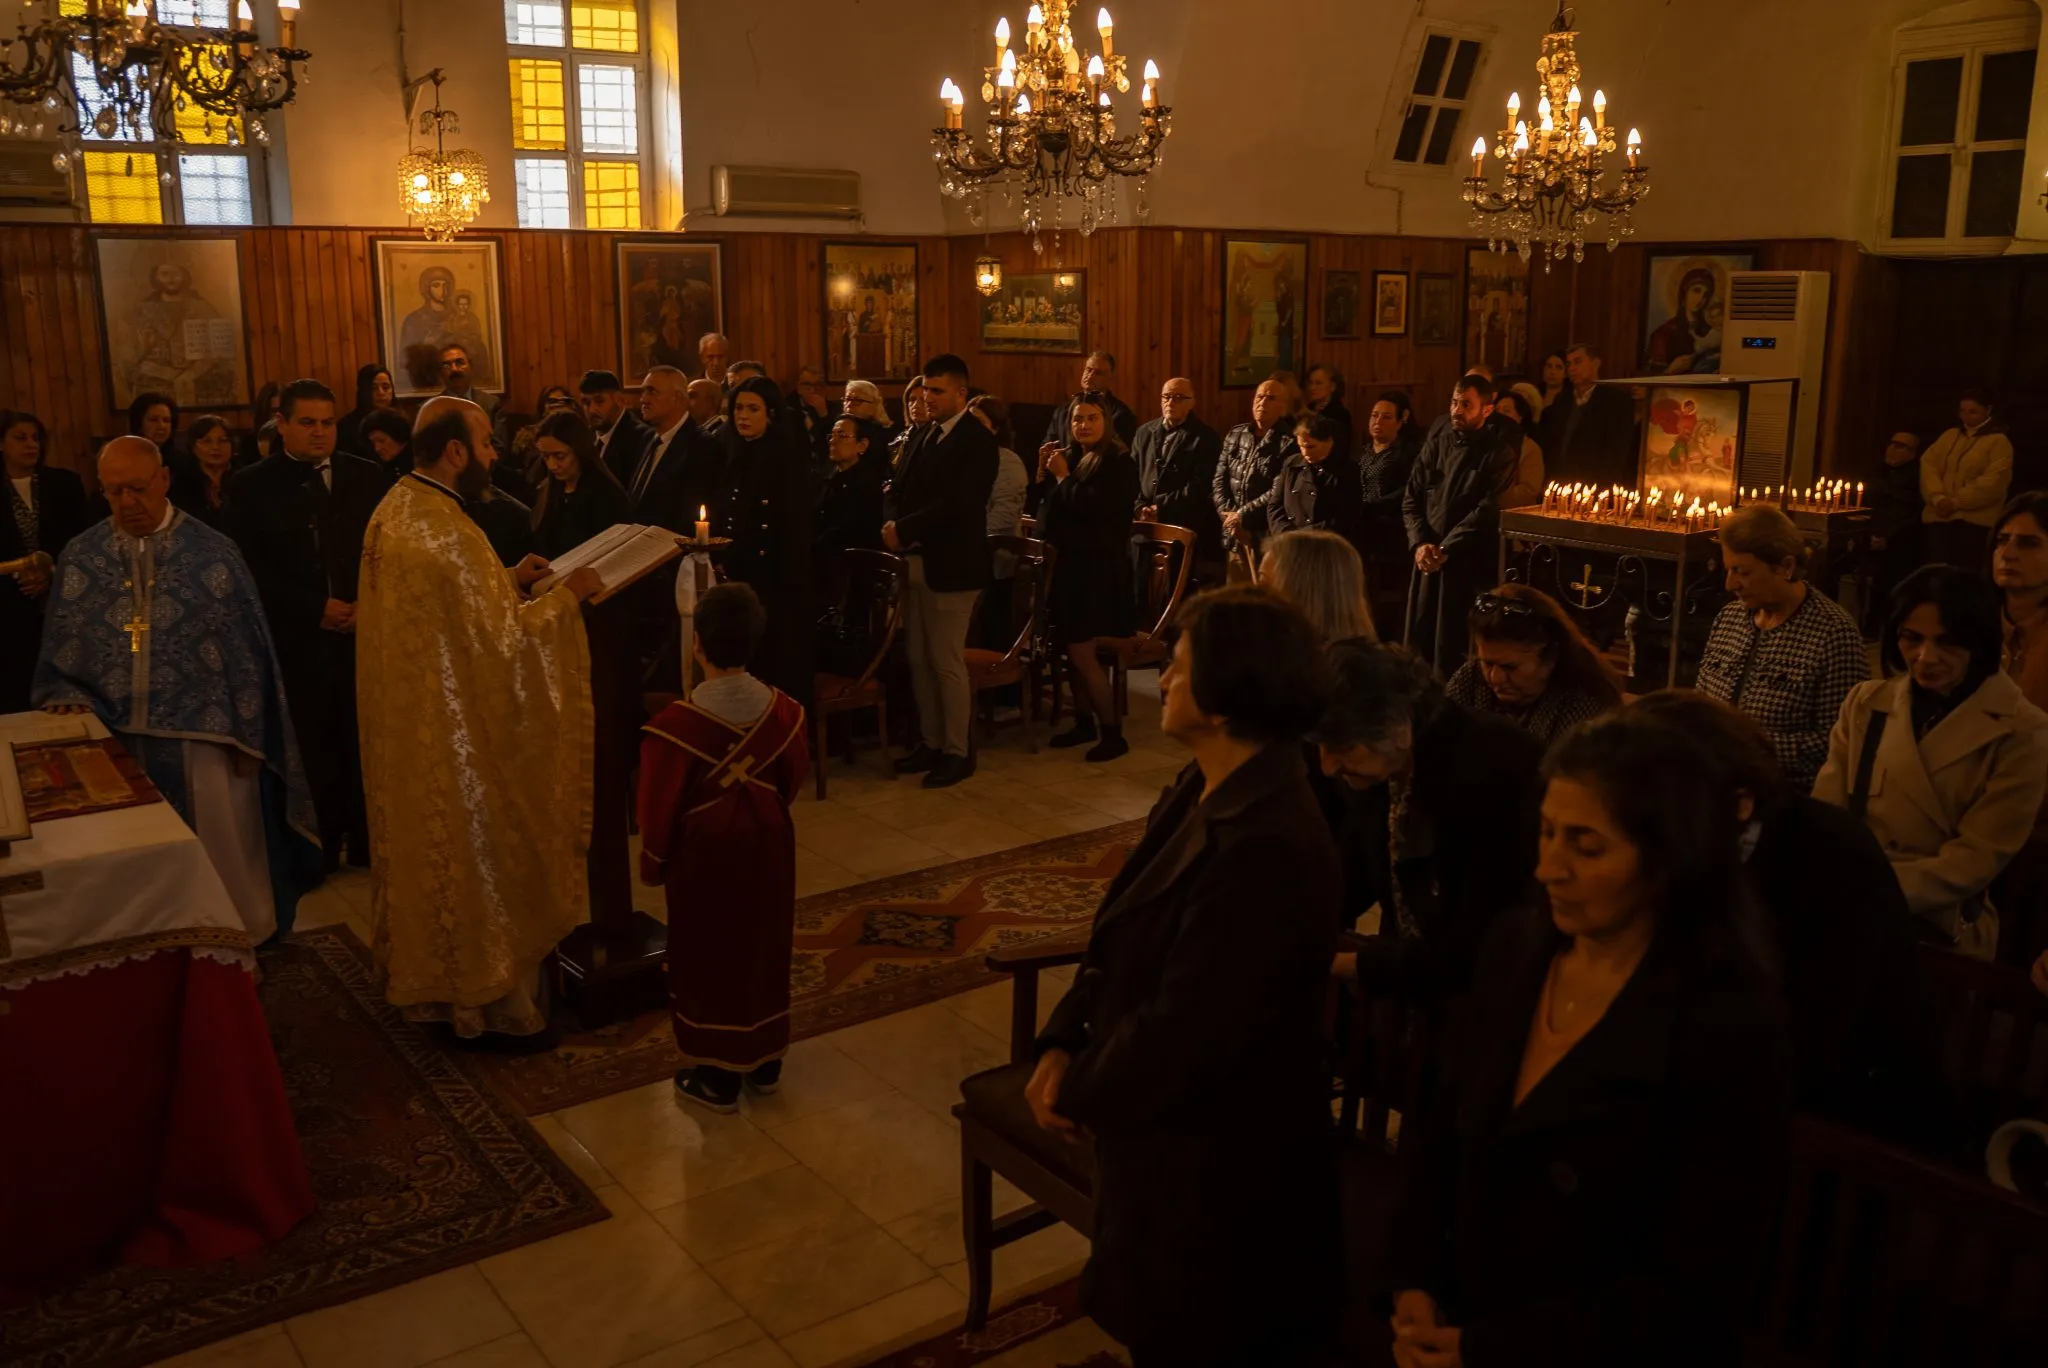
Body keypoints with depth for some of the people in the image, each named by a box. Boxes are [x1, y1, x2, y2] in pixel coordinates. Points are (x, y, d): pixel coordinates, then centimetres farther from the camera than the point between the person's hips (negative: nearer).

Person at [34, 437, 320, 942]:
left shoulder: (214, 553, -4)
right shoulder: (79, 558, 3)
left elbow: (244, 653, -2)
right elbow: (58, 653, 8)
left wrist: (246, 735, -4)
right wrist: (70, 702, -11)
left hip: (201, 737, -2)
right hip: (112, 738, 2)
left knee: (219, 859, 7)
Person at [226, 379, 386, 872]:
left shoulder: (366, 477, 7)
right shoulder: (250, 486, 2)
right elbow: (253, 568, -4)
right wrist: (316, 608, -13)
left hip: (364, 631, 2)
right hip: (297, 639, -1)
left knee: (364, 743, 5)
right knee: (312, 748, 5)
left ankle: (366, 843, 18)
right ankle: (320, 849, 18)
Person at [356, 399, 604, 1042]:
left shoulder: (393, 509, 5)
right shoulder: (448, 531, -25)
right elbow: (503, 641, -23)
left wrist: (506, 581, 10)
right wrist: (566, 595, -12)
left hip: (405, 723, 10)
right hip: (455, 731, -10)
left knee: (424, 843, 21)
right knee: (476, 857, 4)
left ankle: (419, 974, 35)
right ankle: (487, 1000, 17)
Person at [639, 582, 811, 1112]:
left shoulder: (676, 724, -24)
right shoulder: (783, 710, -10)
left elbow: (659, 806, -15)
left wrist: (653, 862, 2)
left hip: (704, 850, -4)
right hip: (767, 842, 4)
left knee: (709, 957, 10)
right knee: (763, 948, 17)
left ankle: (716, 1076, 19)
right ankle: (765, 1062, 30)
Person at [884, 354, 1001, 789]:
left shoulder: (978, 441, -9)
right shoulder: (920, 434, 14)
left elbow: (956, 504, -19)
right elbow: (897, 488, 11)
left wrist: (904, 530, -17)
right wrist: (891, 524, -9)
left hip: (951, 566, -7)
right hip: (914, 562, 7)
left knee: (946, 662, -3)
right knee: (917, 660, 11)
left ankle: (956, 752, 8)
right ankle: (930, 742, 22)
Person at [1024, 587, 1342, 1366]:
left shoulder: (1265, 849, -33)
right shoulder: (1207, 792, 0)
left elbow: (1183, 1037, -28)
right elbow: (1122, 940, 6)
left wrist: (1080, 1094, -12)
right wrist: (1060, 1045, -5)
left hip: (1218, 1169, -9)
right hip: (1166, 1134, 9)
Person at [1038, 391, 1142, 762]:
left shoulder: (1119, 463, -9)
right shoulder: (1068, 457, 10)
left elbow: (1092, 508, -22)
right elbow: (1047, 508, 12)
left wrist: (1063, 477, -12)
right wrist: (1044, 473, -2)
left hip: (1099, 570, -7)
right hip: (1069, 566, 7)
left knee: (1082, 652, -9)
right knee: (1072, 650, 12)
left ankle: (1113, 732, 0)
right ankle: (1084, 723, 25)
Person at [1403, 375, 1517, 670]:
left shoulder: (1500, 453, -4)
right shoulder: (1436, 439, 8)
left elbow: (1486, 513, -11)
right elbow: (1412, 497, 8)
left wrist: (1444, 550, -13)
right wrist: (1420, 543, -6)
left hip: (1467, 561, -4)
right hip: (1427, 557, 4)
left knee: (1452, 647, -3)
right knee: (1417, 639, 5)